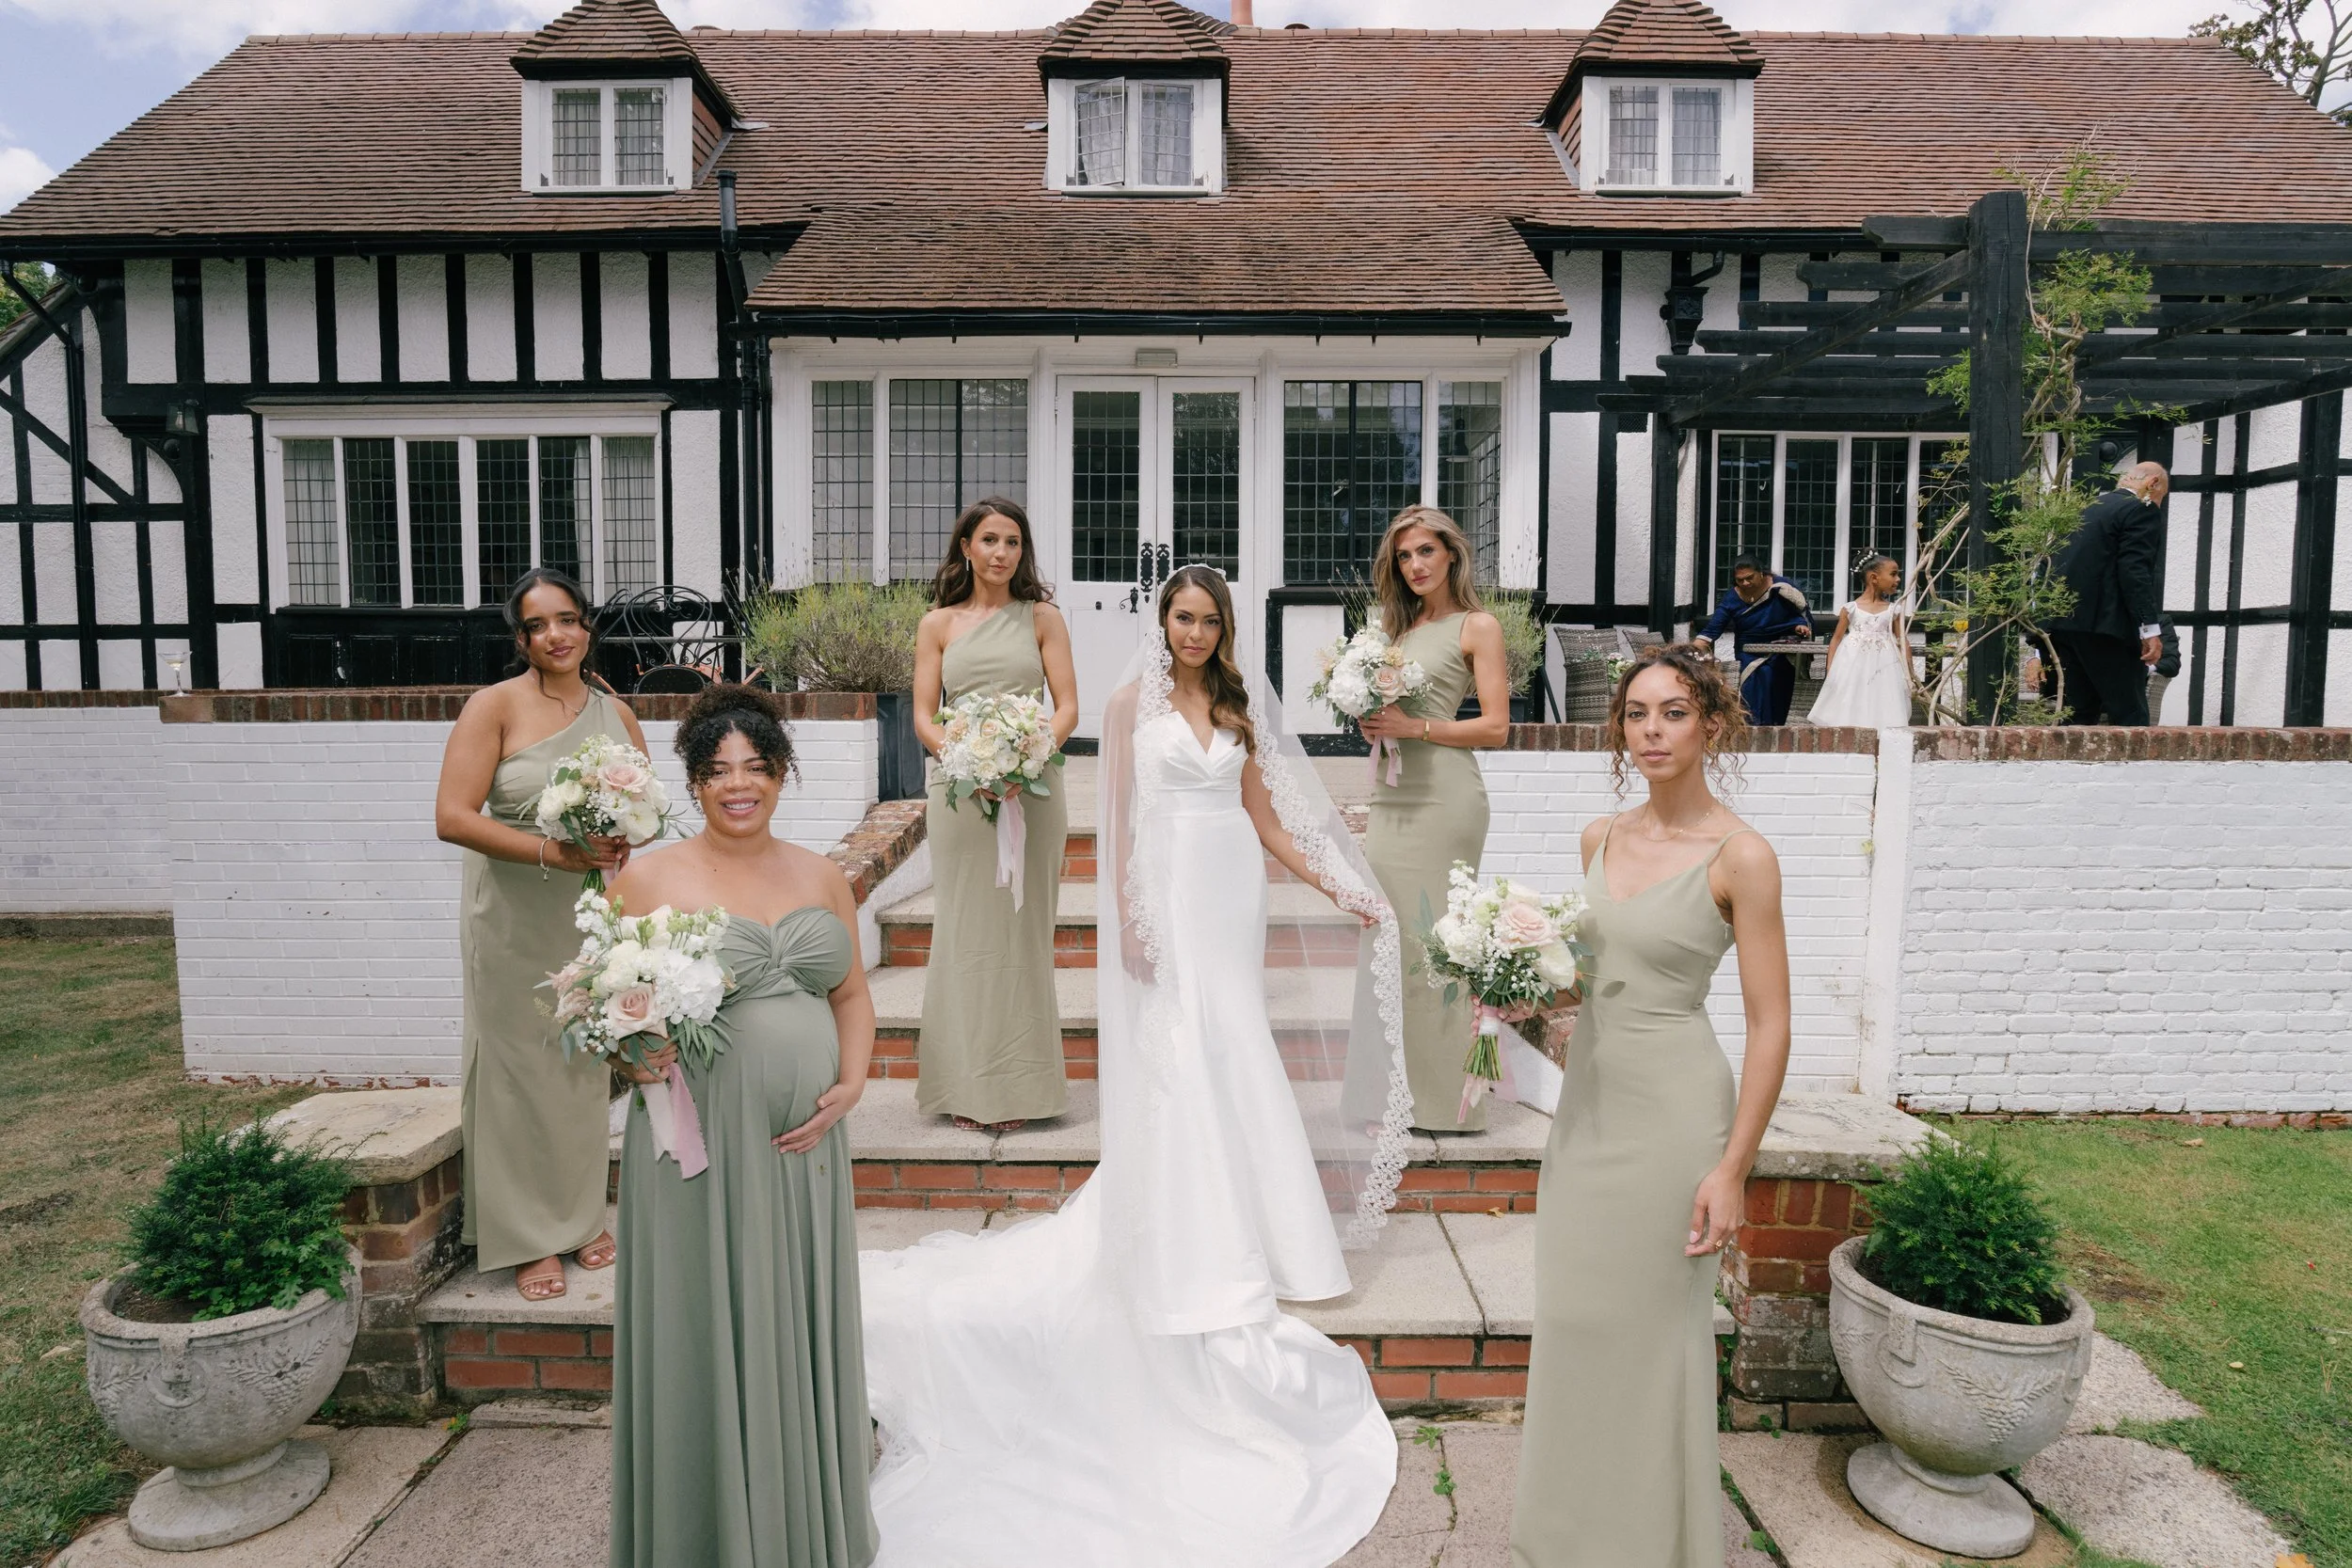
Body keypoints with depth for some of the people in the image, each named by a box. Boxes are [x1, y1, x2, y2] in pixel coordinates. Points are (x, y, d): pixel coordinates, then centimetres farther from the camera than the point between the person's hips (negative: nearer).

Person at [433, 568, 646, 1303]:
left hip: (594, 915, 4)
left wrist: (622, 843, -7)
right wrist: (552, 852, -23)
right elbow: (452, 817, -15)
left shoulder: (616, 713, 6)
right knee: (521, 1067, 4)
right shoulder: (495, 706, -8)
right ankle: (529, 1238, 19)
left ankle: (582, 1214, 30)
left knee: (587, 1065, 12)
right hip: (514, 919, -4)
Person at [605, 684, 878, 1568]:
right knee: (707, 1337, 6)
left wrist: (851, 1082, -2)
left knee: (802, 1332, 13)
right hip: (699, 1150, -3)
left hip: (805, 1147, 4)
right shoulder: (650, 879, -3)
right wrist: (631, 1055, -19)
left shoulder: (821, 878, 8)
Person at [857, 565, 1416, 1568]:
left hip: (1233, 899, 4)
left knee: (1231, 1060, 5)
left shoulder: (1239, 710, 13)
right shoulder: (1131, 703, 2)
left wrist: (1338, 890, 8)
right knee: (1177, 1062, -6)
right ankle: (1192, 1261, 3)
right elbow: (1118, 815, -2)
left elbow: (1266, 819, 14)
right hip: (1168, 899, -4)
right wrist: (1128, 915, -11)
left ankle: (1231, 1236, 19)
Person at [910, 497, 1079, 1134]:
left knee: (1023, 930, 4)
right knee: (966, 929, 3)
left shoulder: (1043, 618, 7)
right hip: (958, 791, 1)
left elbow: (1068, 706, 1)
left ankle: (1019, 1084, 14)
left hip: (1032, 790, 0)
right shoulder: (938, 624, 9)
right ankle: (969, 1087, 13)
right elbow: (924, 716, 4)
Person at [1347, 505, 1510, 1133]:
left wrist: (1413, 727, -15)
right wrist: (1367, 715, 1)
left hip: (1444, 796, -6)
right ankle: (1400, 1088, 17)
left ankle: (1446, 1098, 6)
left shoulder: (1478, 626, 0)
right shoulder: (1401, 624, 18)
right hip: (1392, 797, 7)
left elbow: (1496, 726, -7)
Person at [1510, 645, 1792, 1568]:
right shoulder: (1601, 840, 5)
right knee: (1572, 1317, 16)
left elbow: (1770, 1025, -14)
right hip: (1587, 1099, 6)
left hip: (1673, 1111, -6)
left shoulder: (1740, 857, -14)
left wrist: (1733, 1166, -16)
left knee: (1654, 1330, 7)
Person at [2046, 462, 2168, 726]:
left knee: (2077, 714, 8)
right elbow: (2135, 571, -14)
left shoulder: (2086, 508, 21)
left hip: (2062, 622, 8)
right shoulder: (2142, 510, -3)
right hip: (2104, 624, -8)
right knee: (2129, 715, -5)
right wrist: (2150, 628, -17)